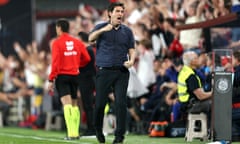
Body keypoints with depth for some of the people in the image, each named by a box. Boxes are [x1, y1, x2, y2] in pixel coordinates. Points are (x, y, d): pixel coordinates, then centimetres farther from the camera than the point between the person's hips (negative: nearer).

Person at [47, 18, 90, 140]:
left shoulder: (57, 43, -7)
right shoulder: (77, 42, 6)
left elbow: (55, 62, -12)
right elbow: (86, 58, 8)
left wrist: (51, 80, -9)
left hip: (62, 76, -5)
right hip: (75, 75, 5)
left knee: (67, 104, -13)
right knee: (74, 104, 16)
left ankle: (71, 133, -24)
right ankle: (75, 132, 16)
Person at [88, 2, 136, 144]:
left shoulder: (127, 31, 11)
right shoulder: (101, 27, 4)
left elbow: (132, 50, 11)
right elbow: (91, 38, -14)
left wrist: (131, 60, -10)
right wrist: (103, 30, -32)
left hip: (121, 72, 1)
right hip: (104, 71, -1)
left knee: (121, 103, -8)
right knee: (100, 103, 0)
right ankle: (98, 129, 24)